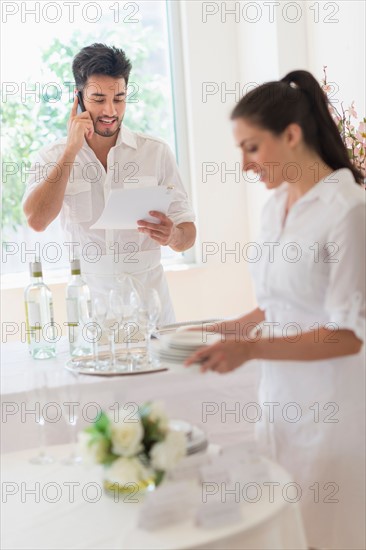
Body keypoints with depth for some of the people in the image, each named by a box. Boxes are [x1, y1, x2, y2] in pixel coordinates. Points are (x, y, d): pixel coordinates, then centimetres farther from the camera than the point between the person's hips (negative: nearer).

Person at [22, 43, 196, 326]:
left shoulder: (156, 151, 4)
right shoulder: (54, 156, 5)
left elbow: (188, 233, 5)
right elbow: (37, 220, -12)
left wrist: (172, 236, -19)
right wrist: (71, 149, -9)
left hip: (148, 293, 0)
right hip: (89, 299, 0)